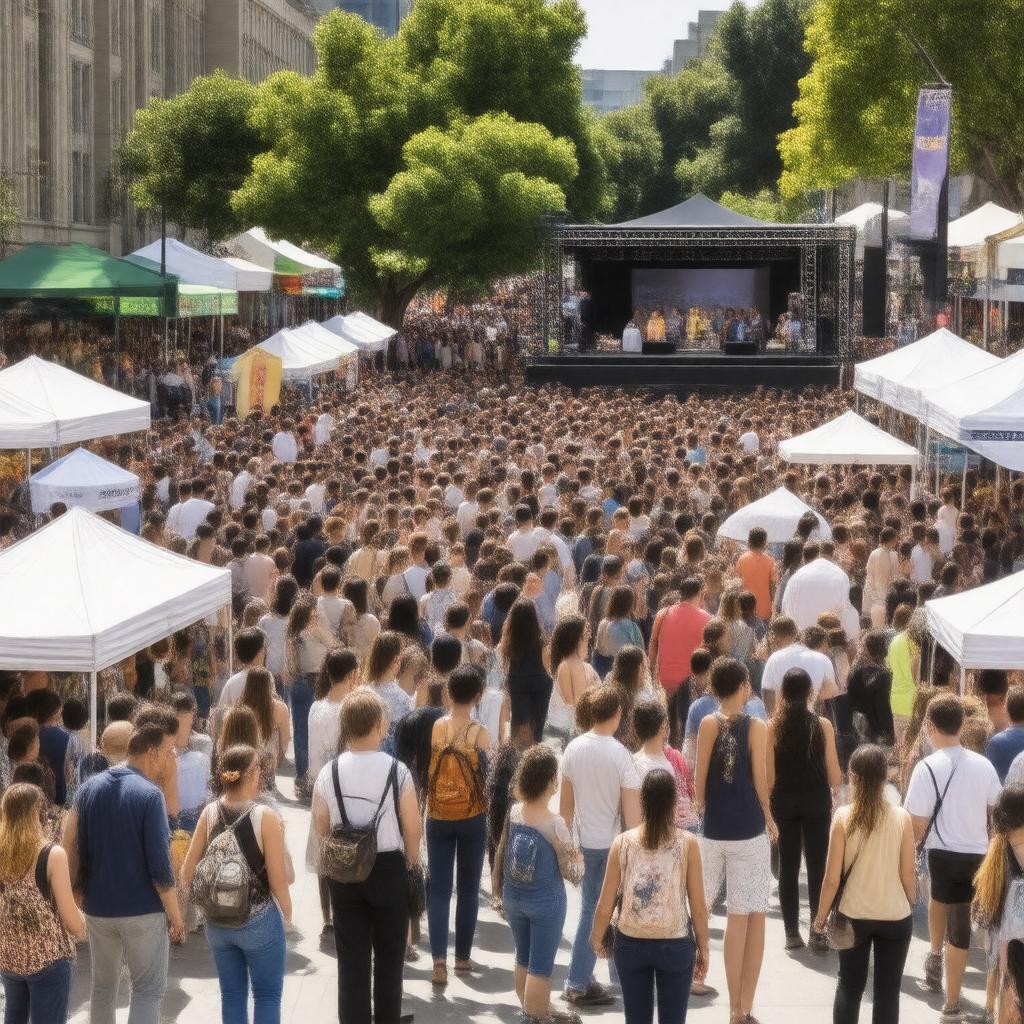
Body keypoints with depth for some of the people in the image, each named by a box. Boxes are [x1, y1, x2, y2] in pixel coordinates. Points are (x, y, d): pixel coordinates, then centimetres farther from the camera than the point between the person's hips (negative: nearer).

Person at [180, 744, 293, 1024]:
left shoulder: (209, 813, -4)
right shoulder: (265, 817, -16)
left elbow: (187, 874, 0)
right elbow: (278, 880, -14)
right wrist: (287, 916, 1)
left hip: (217, 921, 4)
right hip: (259, 921, -4)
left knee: (231, 995, 16)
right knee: (267, 995, 9)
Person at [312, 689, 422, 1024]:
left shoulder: (328, 773, -8)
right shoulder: (397, 772, -15)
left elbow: (321, 827, 2)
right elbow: (412, 829, -8)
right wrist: (411, 864, 11)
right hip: (389, 869, -2)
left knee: (351, 959, 10)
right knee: (389, 957, 13)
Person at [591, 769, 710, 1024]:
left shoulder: (622, 843, -6)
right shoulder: (688, 844, -9)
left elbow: (605, 905, -3)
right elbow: (699, 907, -6)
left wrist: (597, 938, 15)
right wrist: (703, 948, 7)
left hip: (631, 943, 1)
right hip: (676, 945, -1)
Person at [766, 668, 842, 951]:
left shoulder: (773, 727, -6)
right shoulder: (822, 725, -7)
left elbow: (768, 775, -6)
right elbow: (834, 775, -5)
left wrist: (766, 804, 8)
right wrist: (835, 785, 17)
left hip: (784, 801, 1)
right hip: (816, 800, -1)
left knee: (788, 866, 9)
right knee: (817, 865, 6)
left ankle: (792, 932, 10)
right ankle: (818, 932, 3)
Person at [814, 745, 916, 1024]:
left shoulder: (843, 817, -10)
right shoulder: (901, 817, -9)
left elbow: (832, 878, -8)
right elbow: (908, 874, -4)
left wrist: (821, 915, 5)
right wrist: (912, 904, 15)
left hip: (854, 916, 0)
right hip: (895, 916, 0)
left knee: (849, 986, 16)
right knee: (887, 991, 9)